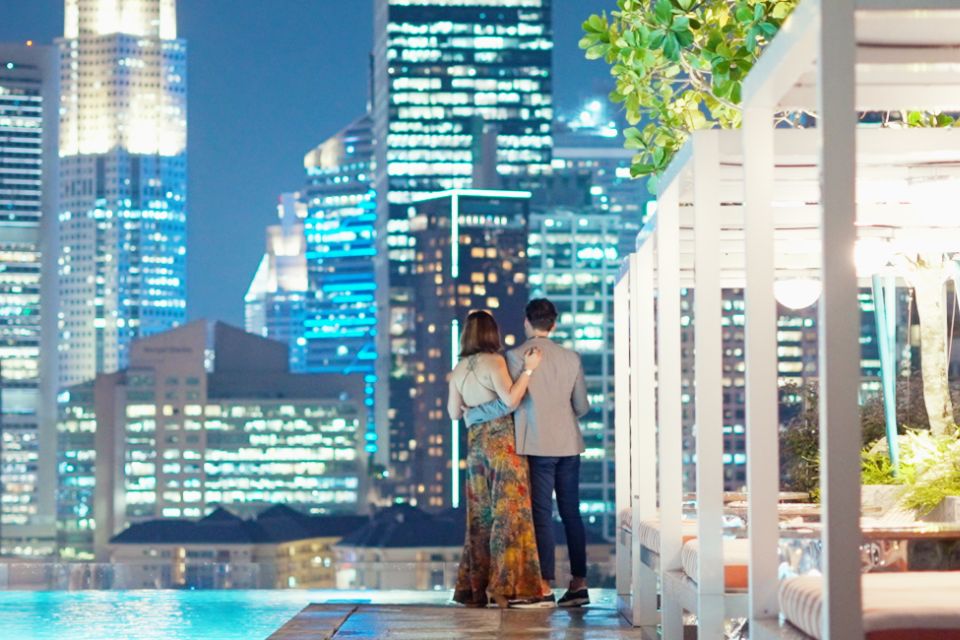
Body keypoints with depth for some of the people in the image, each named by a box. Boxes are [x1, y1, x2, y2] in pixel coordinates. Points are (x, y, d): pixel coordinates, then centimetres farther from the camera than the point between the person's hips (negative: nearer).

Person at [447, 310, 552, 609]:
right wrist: (528, 370, -18)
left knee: (480, 515, 11)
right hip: (502, 441, -6)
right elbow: (510, 399, -21)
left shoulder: (458, 370, 8)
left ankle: (475, 587, 12)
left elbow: (453, 413, 14)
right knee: (509, 511, -5)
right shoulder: (495, 361, -9)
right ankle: (510, 587, -8)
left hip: (475, 444, 6)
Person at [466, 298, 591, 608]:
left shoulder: (516, 356, -8)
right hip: (568, 444, 4)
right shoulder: (571, 358, 7)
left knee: (541, 514, -2)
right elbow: (582, 406, 11)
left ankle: (545, 584, -4)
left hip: (537, 445, -4)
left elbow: (508, 402, -17)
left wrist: (471, 415, -4)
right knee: (571, 512, 8)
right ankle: (579, 582, 9)